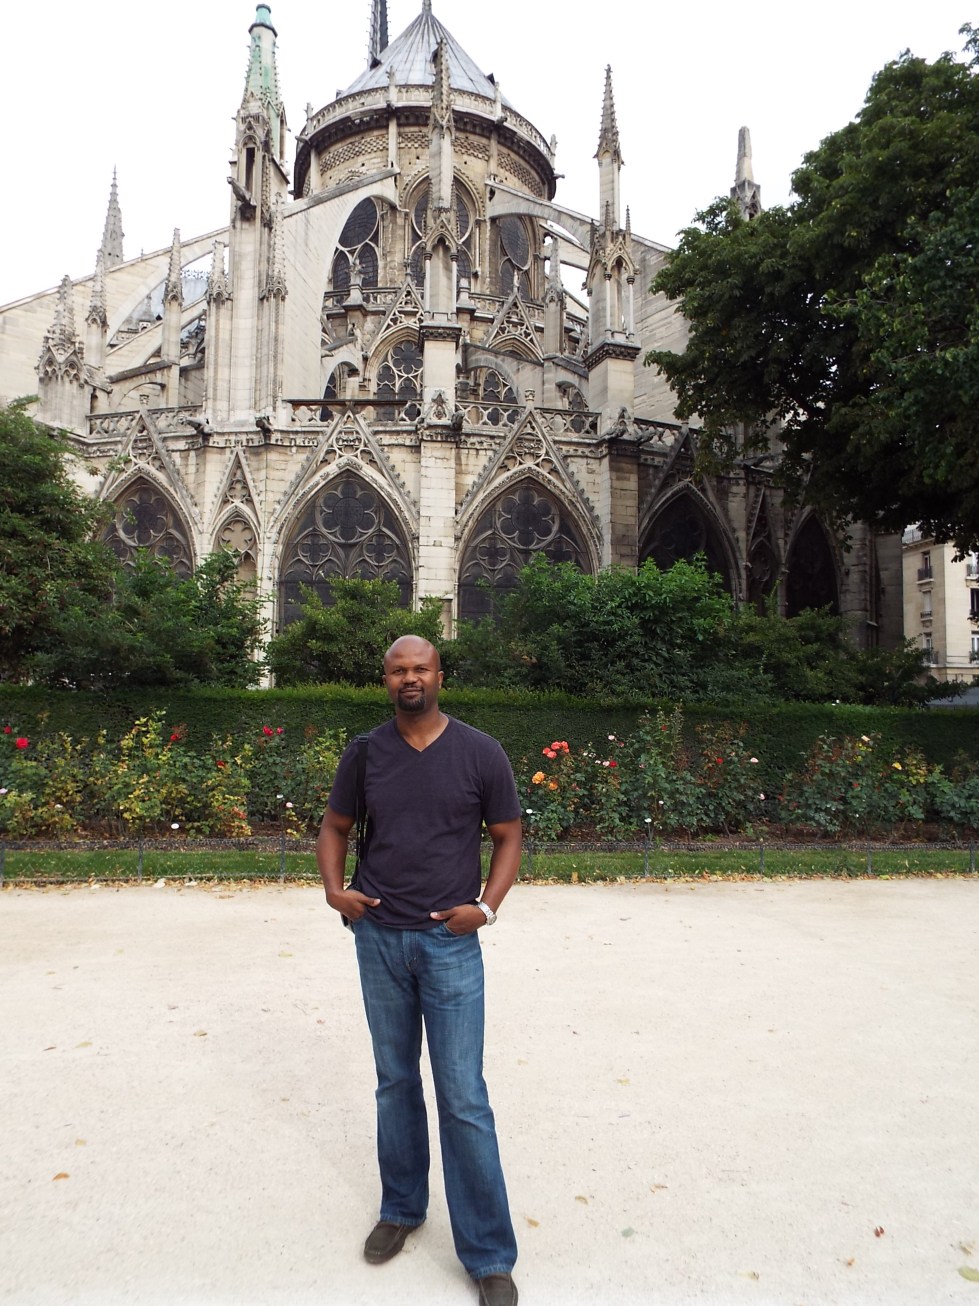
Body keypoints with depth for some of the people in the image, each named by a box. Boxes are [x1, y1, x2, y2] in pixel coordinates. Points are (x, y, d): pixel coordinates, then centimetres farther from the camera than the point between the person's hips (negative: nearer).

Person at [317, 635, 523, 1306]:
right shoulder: (365, 753, 1)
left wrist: (487, 906, -12)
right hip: (378, 938, 3)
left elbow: (508, 836, 0)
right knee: (395, 1082, 18)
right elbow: (335, 827, 12)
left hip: (449, 941, -3)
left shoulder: (480, 752, -7)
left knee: (464, 1098, 1)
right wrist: (334, 888, -4)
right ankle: (402, 1209, 40)